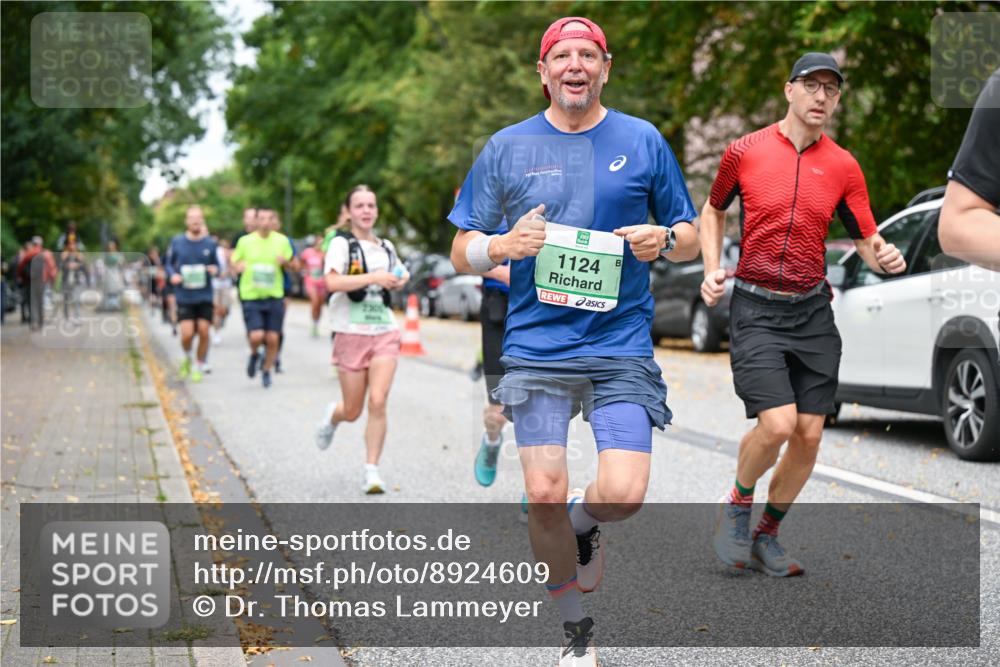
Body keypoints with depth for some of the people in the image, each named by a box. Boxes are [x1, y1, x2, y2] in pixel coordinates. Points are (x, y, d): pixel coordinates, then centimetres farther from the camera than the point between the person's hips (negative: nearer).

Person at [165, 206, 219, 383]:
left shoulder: (210, 244, 3)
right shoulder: (177, 242, 2)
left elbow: (216, 265, 11)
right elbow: (169, 264, 10)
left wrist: (215, 270, -12)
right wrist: (172, 275, -10)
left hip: (205, 296, 1)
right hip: (184, 296, -1)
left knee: (203, 332, -3)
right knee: (187, 334, -9)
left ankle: (199, 368, 16)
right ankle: (187, 358, 23)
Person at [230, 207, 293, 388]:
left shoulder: (282, 240, 3)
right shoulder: (245, 241, 0)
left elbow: (293, 265, 13)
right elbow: (232, 263, 10)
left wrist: (285, 262, -10)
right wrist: (237, 266, -14)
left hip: (274, 296, 1)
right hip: (251, 296, -1)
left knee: (272, 339, 0)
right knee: (256, 336, -15)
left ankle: (267, 371, 24)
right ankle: (254, 355, 20)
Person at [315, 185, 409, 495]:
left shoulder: (386, 246, 12)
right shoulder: (341, 244, -5)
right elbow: (332, 282, -22)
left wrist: (401, 280, 8)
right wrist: (373, 277, -27)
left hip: (385, 332, 3)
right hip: (351, 333, -3)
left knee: (378, 402, -13)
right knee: (353, 411, 6)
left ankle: (372, 470, -5)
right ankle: (332, 416, 43)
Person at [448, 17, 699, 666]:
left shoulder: (643, 141, 6)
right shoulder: (507, 148, 7)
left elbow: (691, 238, 13)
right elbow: (462, 252, 9)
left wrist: (663, 239, -10)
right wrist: (504, 246, -12)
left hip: (622, 349, 0)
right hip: (537, 350, 1)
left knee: (623, 494, -14)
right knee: (544, 497, -4)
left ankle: (582, 523, 24)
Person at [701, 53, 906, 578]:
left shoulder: (843, 167, 4)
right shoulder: (744, 151, -1)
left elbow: (867, 243, 6)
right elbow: (713, 210, 16)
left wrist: (885, 258, -17)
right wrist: (712, 270, 3)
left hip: (812, 312, 3)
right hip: (756, 310, -3)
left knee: (809, 434, 1)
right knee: (777, 423, -18)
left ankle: (766, 536, 21)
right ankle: (737, 503, 12)